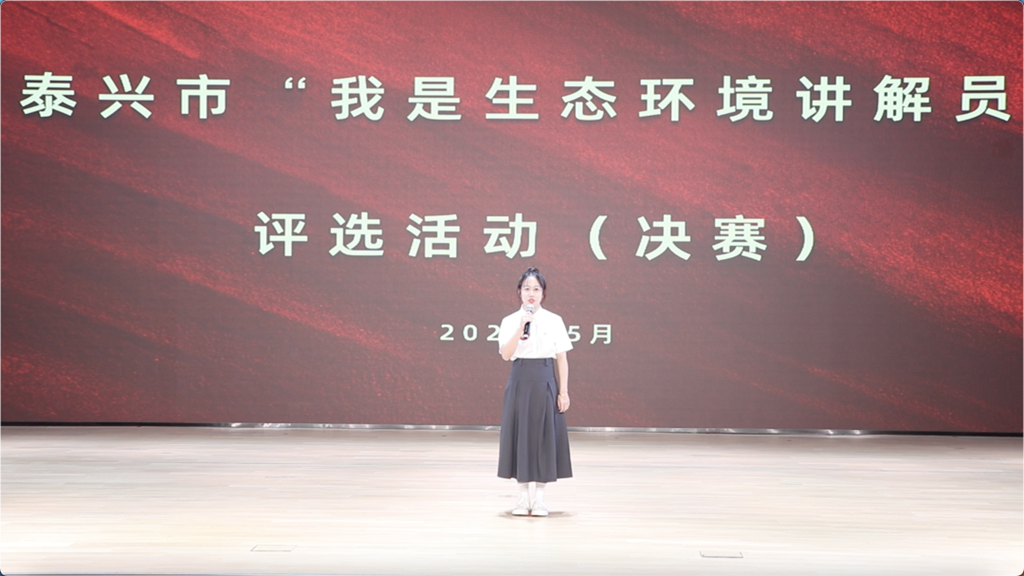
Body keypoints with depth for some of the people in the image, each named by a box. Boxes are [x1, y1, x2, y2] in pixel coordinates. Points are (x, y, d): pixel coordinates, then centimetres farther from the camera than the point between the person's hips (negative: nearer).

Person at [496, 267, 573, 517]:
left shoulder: (554, 321, 2)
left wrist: (563, 391, -2)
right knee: (520, 434, 2)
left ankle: (539, 498, 11)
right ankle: (523, 496, 13)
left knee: (544, 436, 1)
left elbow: (561, 359, 3)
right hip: (521, 381, 0)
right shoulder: (510, 321, 2)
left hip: (545, 381, 0)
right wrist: (522, 326, -19)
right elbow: (506, 354, -11)